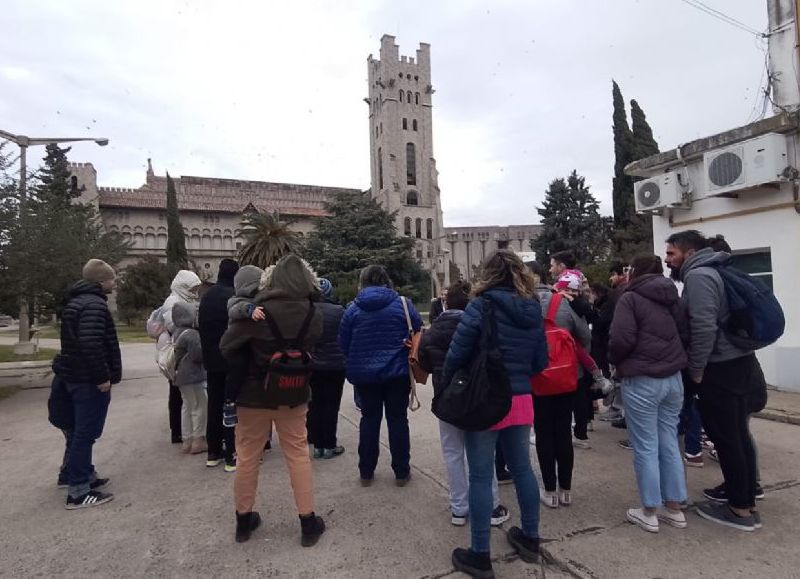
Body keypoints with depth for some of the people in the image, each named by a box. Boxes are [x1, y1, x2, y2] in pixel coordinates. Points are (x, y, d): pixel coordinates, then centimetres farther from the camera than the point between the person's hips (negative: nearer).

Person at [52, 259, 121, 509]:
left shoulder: (76, 301, 15)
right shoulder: (94, 304, -19)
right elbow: (90, 343, -30)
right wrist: (103, 377, -24)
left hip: (76, 376, 11)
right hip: (90, 379, -11)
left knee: (80, 430, 19)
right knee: (86, 433, -5)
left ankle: (85, 475, 31)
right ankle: (78, 491, 1)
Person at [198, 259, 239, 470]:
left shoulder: (206, 297, 8)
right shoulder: (234, 297, -15)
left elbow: (201, 326, 14)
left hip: (211, 359, 7)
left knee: (214, 405, 14)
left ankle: (214, 452, 22)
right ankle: (231, 455, 4)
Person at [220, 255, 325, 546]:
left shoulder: (255, 312, -18)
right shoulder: (313, 314, -11)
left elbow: (226, 347, -11)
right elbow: (311, 348, -1)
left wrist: (247, 367, 5)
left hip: (254, 394, -1)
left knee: (247, 457, 15)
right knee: (298, 456, 12)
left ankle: (244, 519, 30)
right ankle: (308, 522, 19)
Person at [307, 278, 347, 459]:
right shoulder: (338, 311, -12)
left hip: (312, 365, 2)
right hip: (335, 365, -2)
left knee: (315, 405, 11)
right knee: (331, 405, 6)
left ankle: (317, 445, 16)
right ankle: (329, 446, 11)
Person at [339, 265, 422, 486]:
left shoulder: (353, 308, -3)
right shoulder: (402, 303, -6)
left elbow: (343, 343, 1)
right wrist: (413, 358, 14)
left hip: (364, 374, 1)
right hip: (398, 372, -1)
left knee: (369, 418, 14)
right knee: (398, 418, 10)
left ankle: (366, 472, 21)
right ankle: (401, 472, 17)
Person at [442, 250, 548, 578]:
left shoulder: (482, 306, -12)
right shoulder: (533, 310, 5)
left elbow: (457, 353, -15)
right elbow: (540, 362, 9)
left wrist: (446, 384, 1)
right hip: (521, 400, 6)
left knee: (481, 477, 4)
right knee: (522, 468, 19)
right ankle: (530, 539, 35)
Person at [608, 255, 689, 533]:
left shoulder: (630, 298, -10)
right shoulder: (672, 297, 12)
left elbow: (621, 339, -17)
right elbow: (684, 334, 16)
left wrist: (615, 361, 1)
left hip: (641, 380, -7)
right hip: (673, 377, 7)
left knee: (645, 448, 2)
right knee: (670, 444, 14)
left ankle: (649, 513, 12)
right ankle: (675, 509, 23)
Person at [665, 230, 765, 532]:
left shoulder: (698, 275, -15)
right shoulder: (712, 271, 16)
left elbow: (704, 327, -24)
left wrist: (695, 369, -15)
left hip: (721, 369, -10)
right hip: (740, 363, 10)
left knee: (725, 437, -1)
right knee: (738, 434, 17)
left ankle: (740, 508, 9)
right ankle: (744, 495, 28)